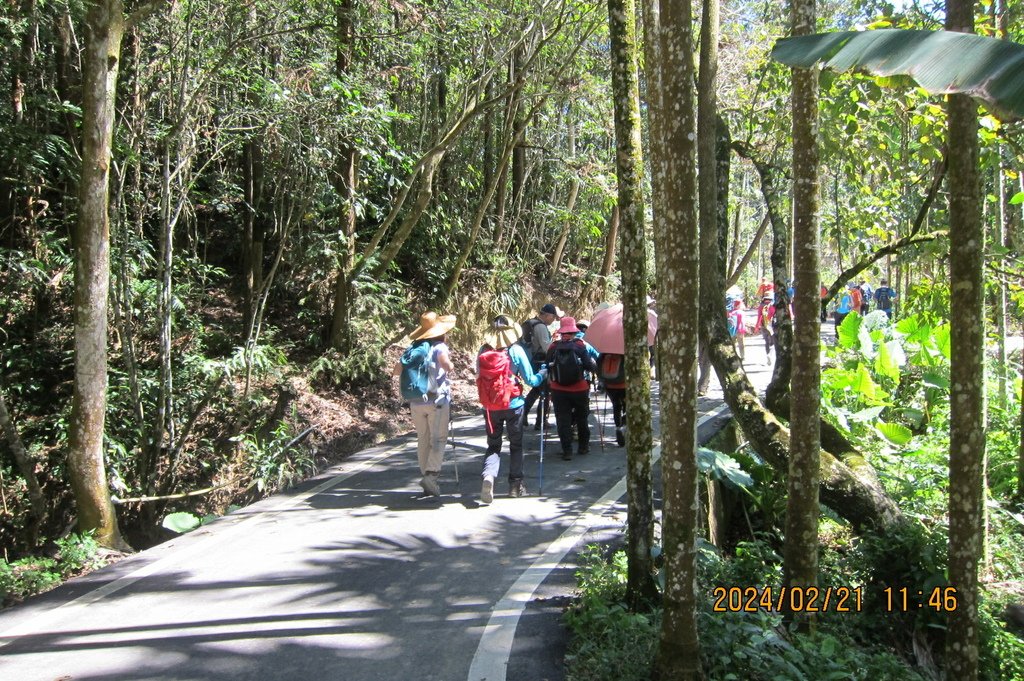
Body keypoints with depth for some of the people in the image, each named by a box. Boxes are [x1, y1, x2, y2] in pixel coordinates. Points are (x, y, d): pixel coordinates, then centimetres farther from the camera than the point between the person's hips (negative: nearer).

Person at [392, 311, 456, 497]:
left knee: (423, 440, 12)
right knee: (438, 439, -1)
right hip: (437, 400, -5)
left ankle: (427, 477, 18)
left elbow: (396, 370, 2)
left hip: (416, 402, 5)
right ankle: (430, 475, -16)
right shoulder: (439, 347, -8)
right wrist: (450, 365, -5)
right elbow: (447, 365, -27)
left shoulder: (412, 349, 7)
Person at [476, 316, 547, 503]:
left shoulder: (483, 351, -4)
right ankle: (515, 483, 19)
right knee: (516, 444, 16)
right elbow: (530, 380, -6)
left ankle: (488, 475, -14)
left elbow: (480, 379, 5)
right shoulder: (516, 350, -11)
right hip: (513, 405, -2)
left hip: (490, 407, 2)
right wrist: (542, 374, 13)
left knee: (493, 445, 11)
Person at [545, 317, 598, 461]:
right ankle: (583, 446, 28)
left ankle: (567, 451, 3)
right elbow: (590, 366, -10)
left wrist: (551, 381, 18)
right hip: (579, 389, -1)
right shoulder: (580, 345, -9)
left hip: (558, 390, 1)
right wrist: (595, 366, 10)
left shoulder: (553, 347, -3)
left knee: (563, 420, 6)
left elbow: (548, 368, 3)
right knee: (582, 418, 18)